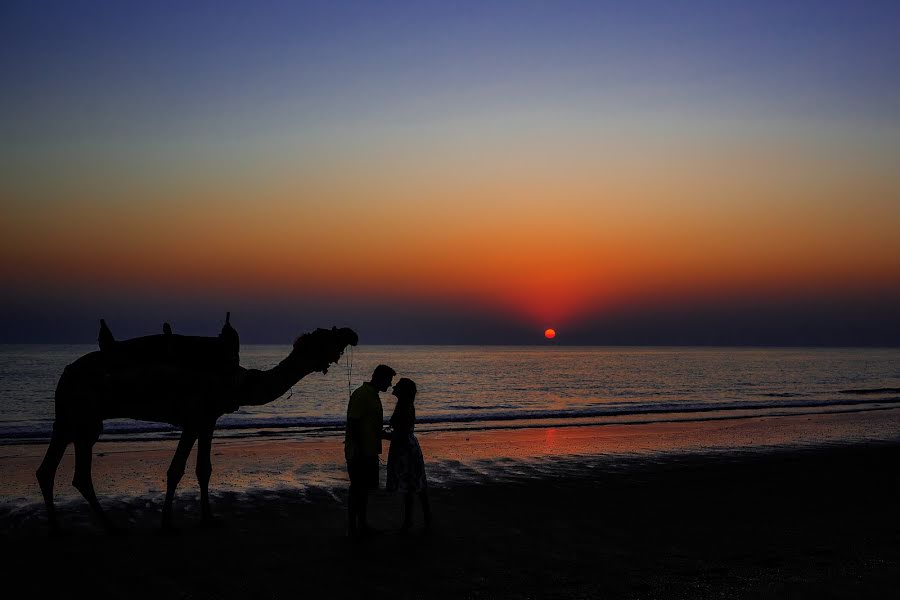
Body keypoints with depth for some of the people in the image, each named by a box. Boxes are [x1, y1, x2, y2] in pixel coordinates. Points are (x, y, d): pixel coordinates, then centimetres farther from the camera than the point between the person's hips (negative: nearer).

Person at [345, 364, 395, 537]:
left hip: (370, 452, 10)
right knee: (357, 489, -3)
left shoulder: (374, 396, 14)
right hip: (358, 453, -10)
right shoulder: (361, 395, -17)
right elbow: (353, 424, -21)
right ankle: (353, 528, 3)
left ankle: (363, 524, 22)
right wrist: (359, 450, -23)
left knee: (365, 489, 14)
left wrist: (388, 436, 19)